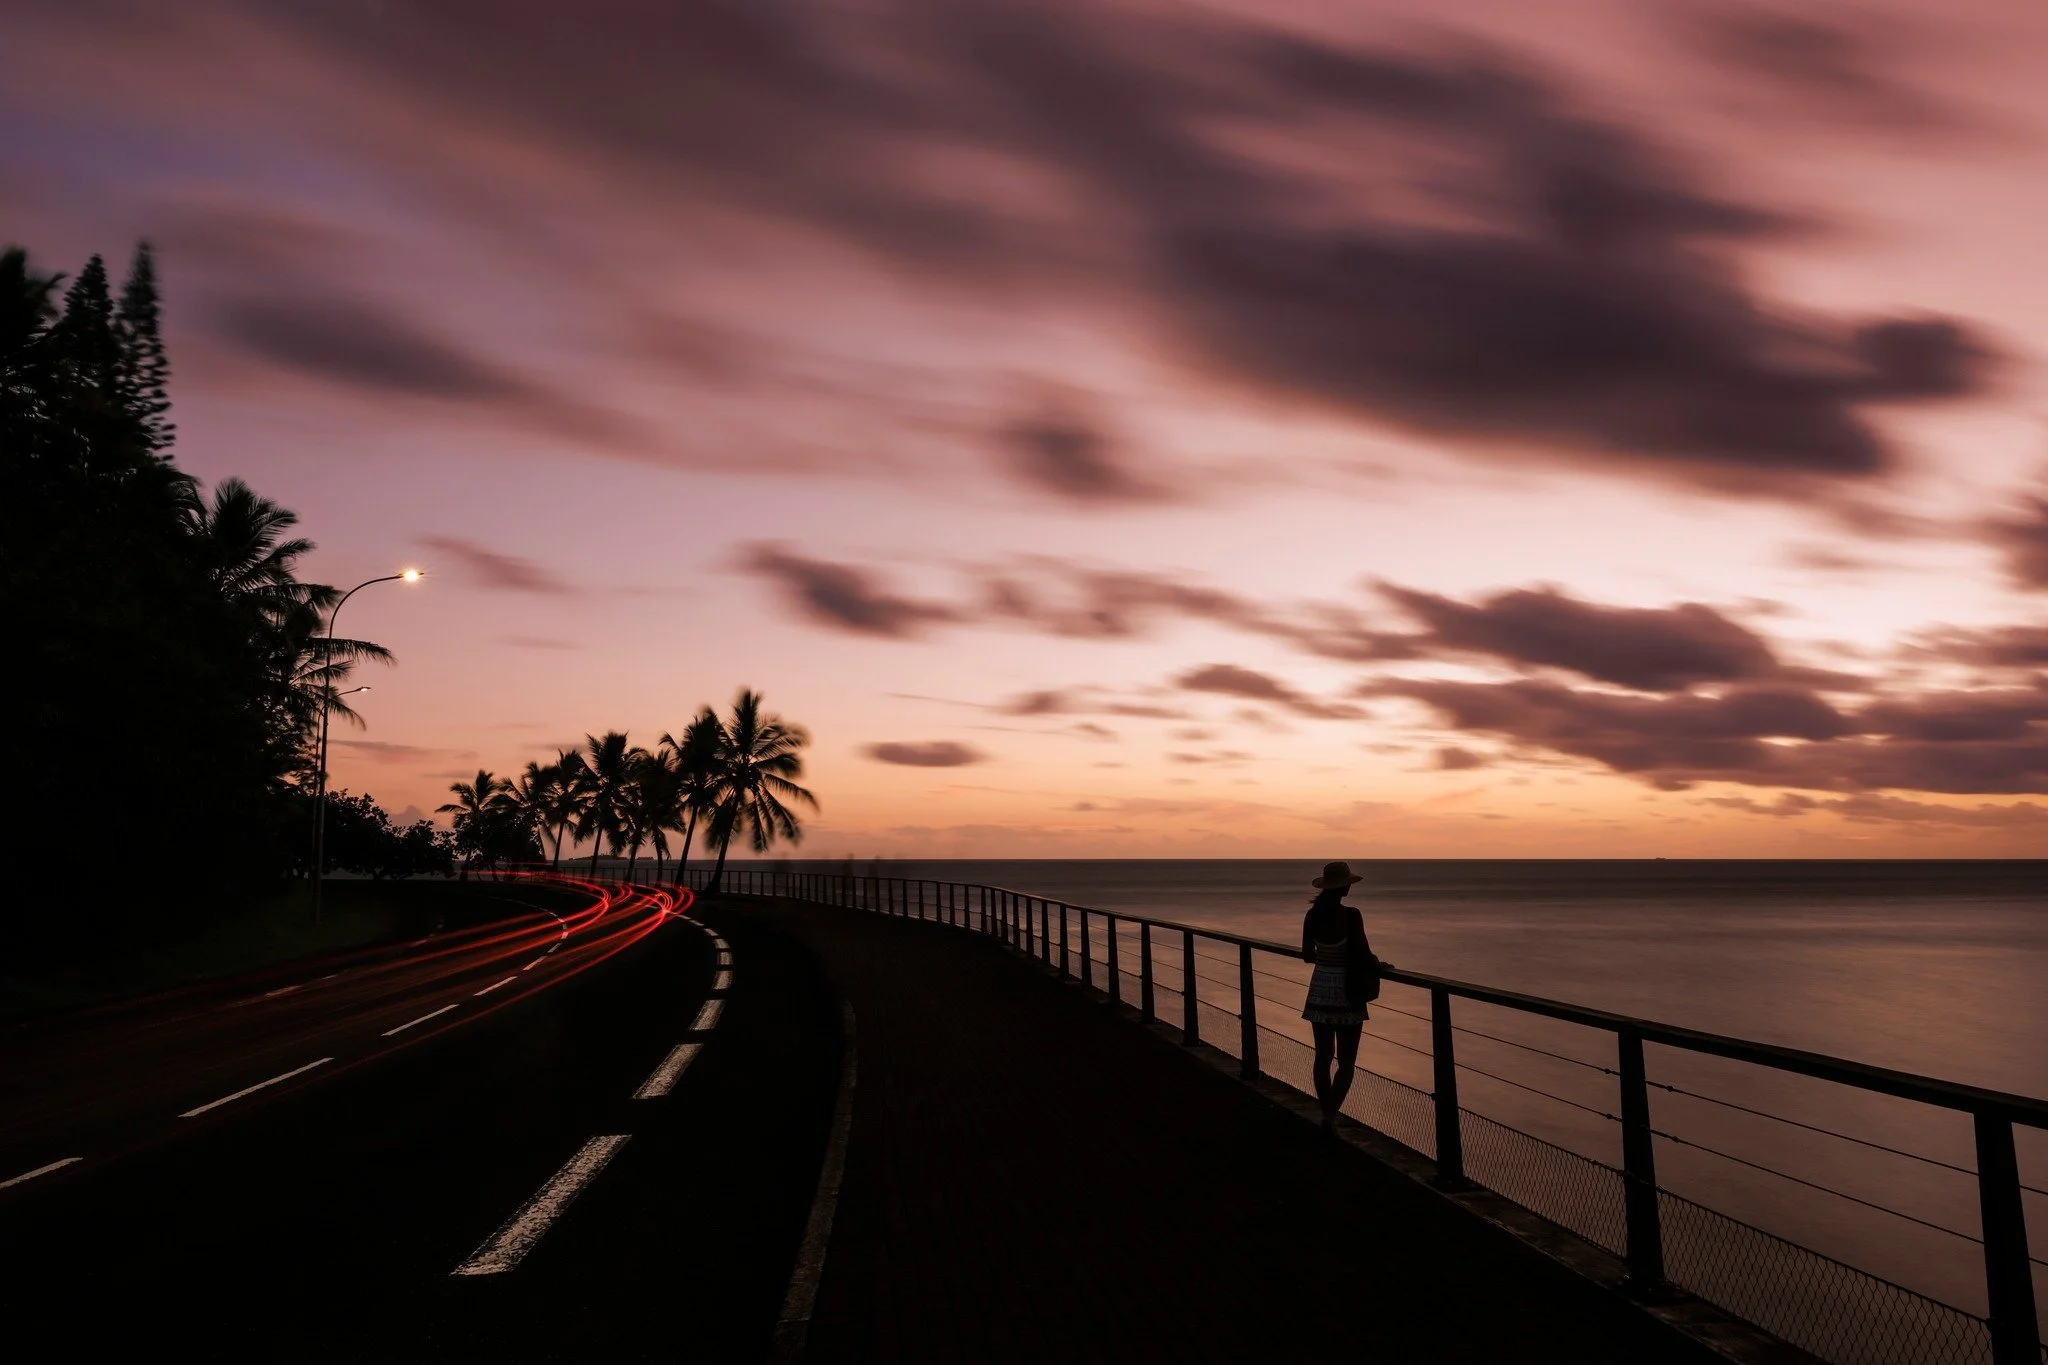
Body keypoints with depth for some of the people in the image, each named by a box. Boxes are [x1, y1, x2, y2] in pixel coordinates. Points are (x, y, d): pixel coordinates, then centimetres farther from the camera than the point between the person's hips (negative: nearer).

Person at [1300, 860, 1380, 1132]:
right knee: (1346, 1061, 4)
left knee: (1323, 1057, 14)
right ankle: (1330, 1115, -8)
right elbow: (1363, 953, -15)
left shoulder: (1313, 915, -3)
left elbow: (1307, 955, 4)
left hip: (1320, 990, 5)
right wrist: (1378, 965, 7)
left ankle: (1327, 1115, 21)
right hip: (1346, 993, -4)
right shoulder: (1351, 915, -17)